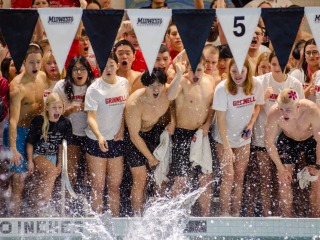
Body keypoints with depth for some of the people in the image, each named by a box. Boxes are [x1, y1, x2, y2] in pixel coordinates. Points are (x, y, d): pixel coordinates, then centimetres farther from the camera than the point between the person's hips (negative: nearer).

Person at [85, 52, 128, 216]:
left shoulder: (124, 84, 3)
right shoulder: (94, 89, -12)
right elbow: (91, 117, -20)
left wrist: (122, 129, 0)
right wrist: (99, 136, -36)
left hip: (116, 141, 4)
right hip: (96, 141, -4)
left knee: (115, 185, 8)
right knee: (98, 186, -1)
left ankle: (115, 218, 14)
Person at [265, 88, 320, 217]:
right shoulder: (274, 113, -34)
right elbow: (269, 142, -20)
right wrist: (280, 168, -16)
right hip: (288, 140, 1)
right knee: (284, 180, -7)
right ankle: (286, 218, 0)